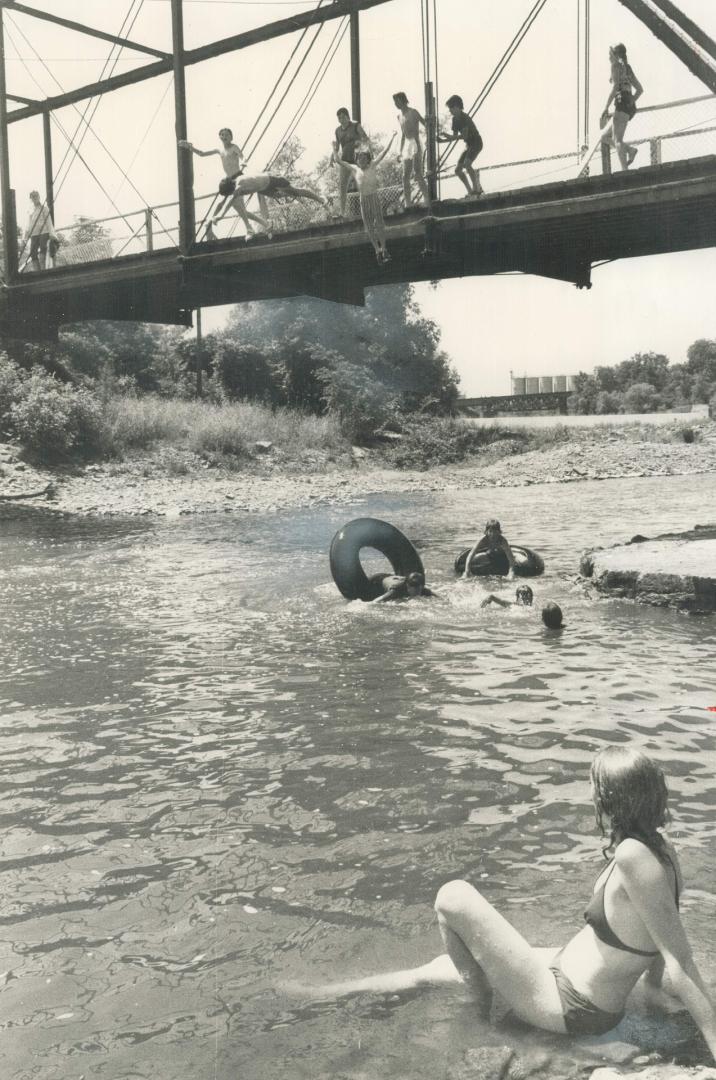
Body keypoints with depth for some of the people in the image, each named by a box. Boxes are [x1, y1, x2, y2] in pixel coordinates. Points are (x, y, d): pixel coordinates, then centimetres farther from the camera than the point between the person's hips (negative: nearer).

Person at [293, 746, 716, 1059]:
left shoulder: (633, 857, -30)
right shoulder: (658, 843, -5)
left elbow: (682, 961, -29)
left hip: (567, 1006, -10)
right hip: (570, 971, 10)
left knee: (454, 897, -11)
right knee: (445, 966, 21)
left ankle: (482, 1007, 12)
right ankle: (321, 995, 36)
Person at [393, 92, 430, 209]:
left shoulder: (413, 113, -6)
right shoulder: (399, 116, 16)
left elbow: (425, 124, -8)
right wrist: (400, 151, 21)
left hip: (415, 144, -8)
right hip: (406, 145, 8)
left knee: (418, 175, -15)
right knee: (405, 177, 4)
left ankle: (427, 201, -14)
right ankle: (408, 204, 8)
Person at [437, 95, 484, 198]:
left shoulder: (464, 118, -19)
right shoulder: (455, 119, 7)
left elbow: (464, 136, -27)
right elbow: (455, 137, 11)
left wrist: (448, 136, -28)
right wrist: (442, 140, -3)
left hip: (476, 143, -9)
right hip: (468, 145, 9)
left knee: (467, 164, -30)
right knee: (458, 170, 3)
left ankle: (476, 189, -19)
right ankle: (471, 191, 12)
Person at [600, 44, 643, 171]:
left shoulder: (616, 65, 2)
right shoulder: (627, 68, 26)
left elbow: (615, 86, -11)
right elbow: (640, 89, 27)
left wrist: (606, 107, -14)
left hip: (622, 103, -9)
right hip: (631, 106, 9)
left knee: (617, 140, -17)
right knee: (605, 137, 13)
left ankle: (625, 171, -30)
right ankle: (630, 149, -5)